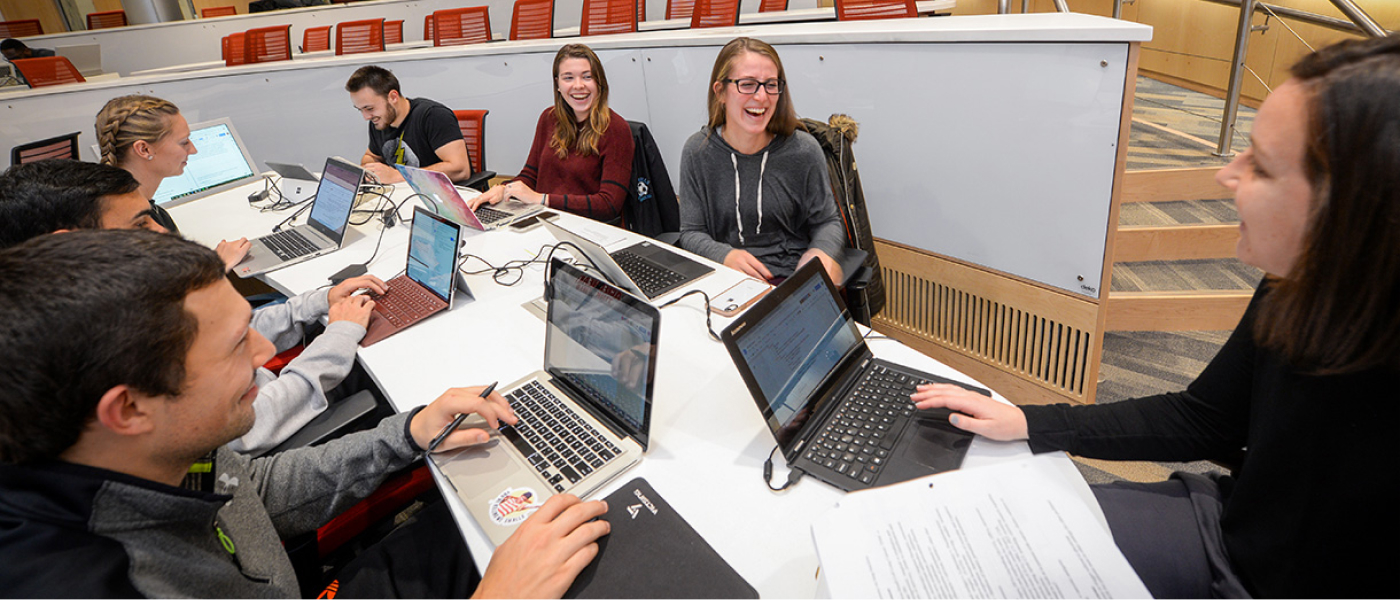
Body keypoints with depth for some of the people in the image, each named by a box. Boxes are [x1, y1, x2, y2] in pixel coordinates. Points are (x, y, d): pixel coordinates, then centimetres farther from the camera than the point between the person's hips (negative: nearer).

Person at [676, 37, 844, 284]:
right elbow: (692, 232, 4)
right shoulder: (697, 151, 2)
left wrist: (822, 253, -14)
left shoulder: (803, 150, 0)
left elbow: (826, 222, 10)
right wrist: (726, 256, -18)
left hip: (795, 281, 0)